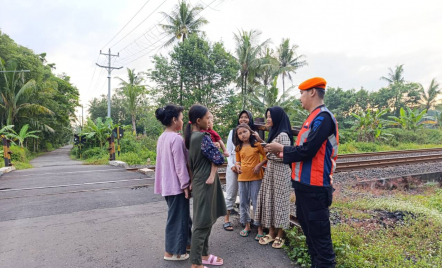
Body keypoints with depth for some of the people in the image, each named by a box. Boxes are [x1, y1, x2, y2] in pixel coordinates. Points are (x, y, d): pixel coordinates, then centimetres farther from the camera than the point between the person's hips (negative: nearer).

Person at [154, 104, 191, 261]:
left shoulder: (162, 138, 9)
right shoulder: (176, 138, -19)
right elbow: (180, 165, -20)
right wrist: (185, 185, -14)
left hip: (167, 184, 9)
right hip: (176, 184, -9)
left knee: (181, 215, 21)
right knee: (177, 217, 4)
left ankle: (184, 242, 36)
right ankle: (172, 252, 17)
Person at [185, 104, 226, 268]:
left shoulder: (191, 137, 10)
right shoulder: (203, 137, -17)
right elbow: (218, 158, -16)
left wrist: (193, 180, 15)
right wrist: (212, 174, -3)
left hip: (199, 182, 9)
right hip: (206, 184, -9)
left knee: (205, 221, 19)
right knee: (202, 223, -1)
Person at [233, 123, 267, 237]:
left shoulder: (257, 145, -4)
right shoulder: (239, 148, 8)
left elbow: (266, 157, -1)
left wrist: (259, 165, -16)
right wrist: (237, 166, -4)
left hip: (255, 177, -5)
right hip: (242, 177, 5)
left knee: (256, 202, 0)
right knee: (243, 202, 12)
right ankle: (247, 225, 27)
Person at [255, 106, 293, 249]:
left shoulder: (283, 135, -16)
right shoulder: (274, 133, 12)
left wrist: (269, 153, -12)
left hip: (280, 173, -9)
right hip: (270, 171, 9)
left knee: (279, 201, 1)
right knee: (269, 200, 11)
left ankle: (280, 235, 16)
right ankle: (271, 232, 22)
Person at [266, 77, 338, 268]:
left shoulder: (323, 117, -16)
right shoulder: (313, 118, 14)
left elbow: (307, 150, -22)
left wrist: (282, 149, -10)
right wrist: (284, 154, 12)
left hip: (315, 187, -10)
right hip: (305, 184, 10)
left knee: (319, 233, 1)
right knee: (308, 228, 20)